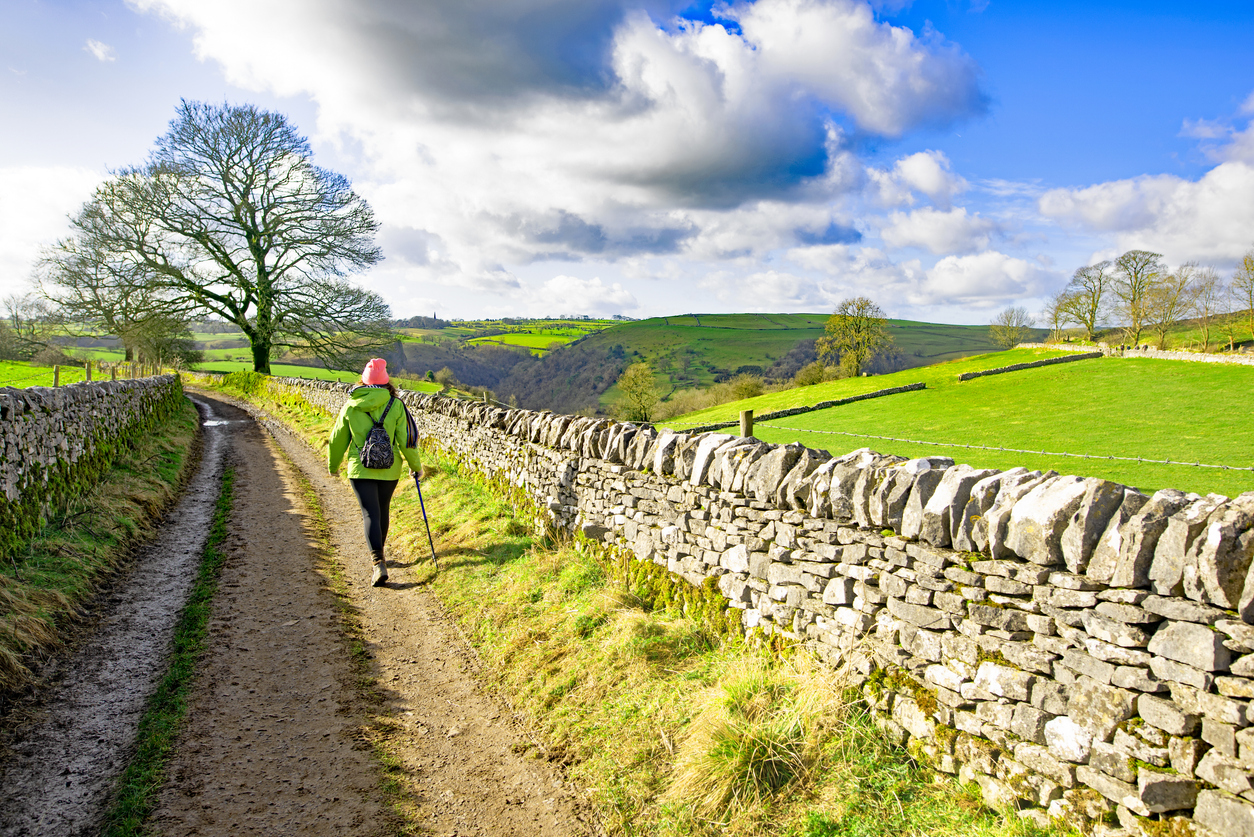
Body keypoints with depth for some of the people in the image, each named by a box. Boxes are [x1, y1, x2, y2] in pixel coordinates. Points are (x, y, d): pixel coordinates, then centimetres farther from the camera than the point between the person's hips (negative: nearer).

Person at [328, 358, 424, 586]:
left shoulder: (350, 406, -2)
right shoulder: (395, 406, -6)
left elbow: (338, 439, 8)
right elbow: (405, 440, -5)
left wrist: (332, 466, 23)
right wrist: (416, 465, 9)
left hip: (360, 469, -1)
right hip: (389, 468, 1)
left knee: (371, 514, -2)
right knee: (382, 511, 19)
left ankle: (379, 563, -17)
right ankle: (379, 554, 37)